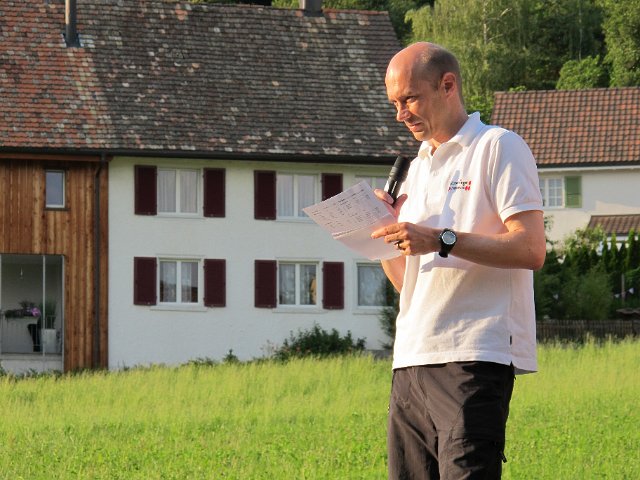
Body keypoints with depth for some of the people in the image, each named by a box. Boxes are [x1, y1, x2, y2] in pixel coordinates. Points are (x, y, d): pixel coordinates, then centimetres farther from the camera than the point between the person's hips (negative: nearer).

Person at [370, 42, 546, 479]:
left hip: (475, 359, -8)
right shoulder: (418, 167, 24)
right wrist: (381, 233, 6)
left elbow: (531, 249, -11)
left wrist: (441, 240, -18)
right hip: (412, 361, 8)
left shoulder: (499, 148, 0)